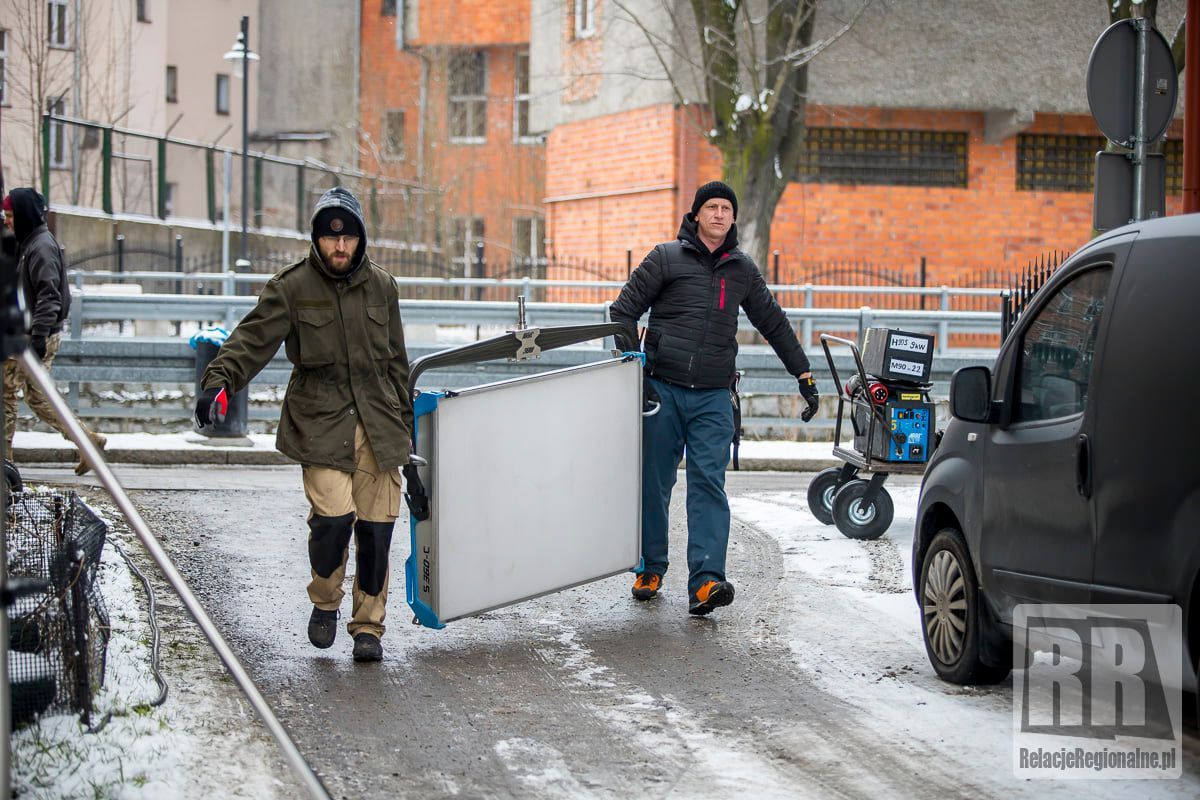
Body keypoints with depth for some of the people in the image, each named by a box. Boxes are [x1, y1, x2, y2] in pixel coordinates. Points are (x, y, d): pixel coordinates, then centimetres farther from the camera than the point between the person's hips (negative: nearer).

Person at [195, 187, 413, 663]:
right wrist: (219, 381, -25)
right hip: (321, 424, -3)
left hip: (377, 424, 3)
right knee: (333, 516, -18)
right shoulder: (292, 288, 0)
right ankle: (324, 602, 10)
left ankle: (368, 627, 16)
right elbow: (253, 340, -9)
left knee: (376, 527, 1)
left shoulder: (380, 287, 11)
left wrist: (404, 420, 22)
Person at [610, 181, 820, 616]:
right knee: (653, 484, 4)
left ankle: (706, 581, -20)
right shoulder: (667, 257, 4)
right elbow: (623, 311, 3)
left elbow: (774, 323, 25)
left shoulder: (742, 270, 15)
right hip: (662, 389, -1)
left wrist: (804, 375, 23)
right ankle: (651, 568, 21)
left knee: (709, 484, -11)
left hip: (713, 398, 1)